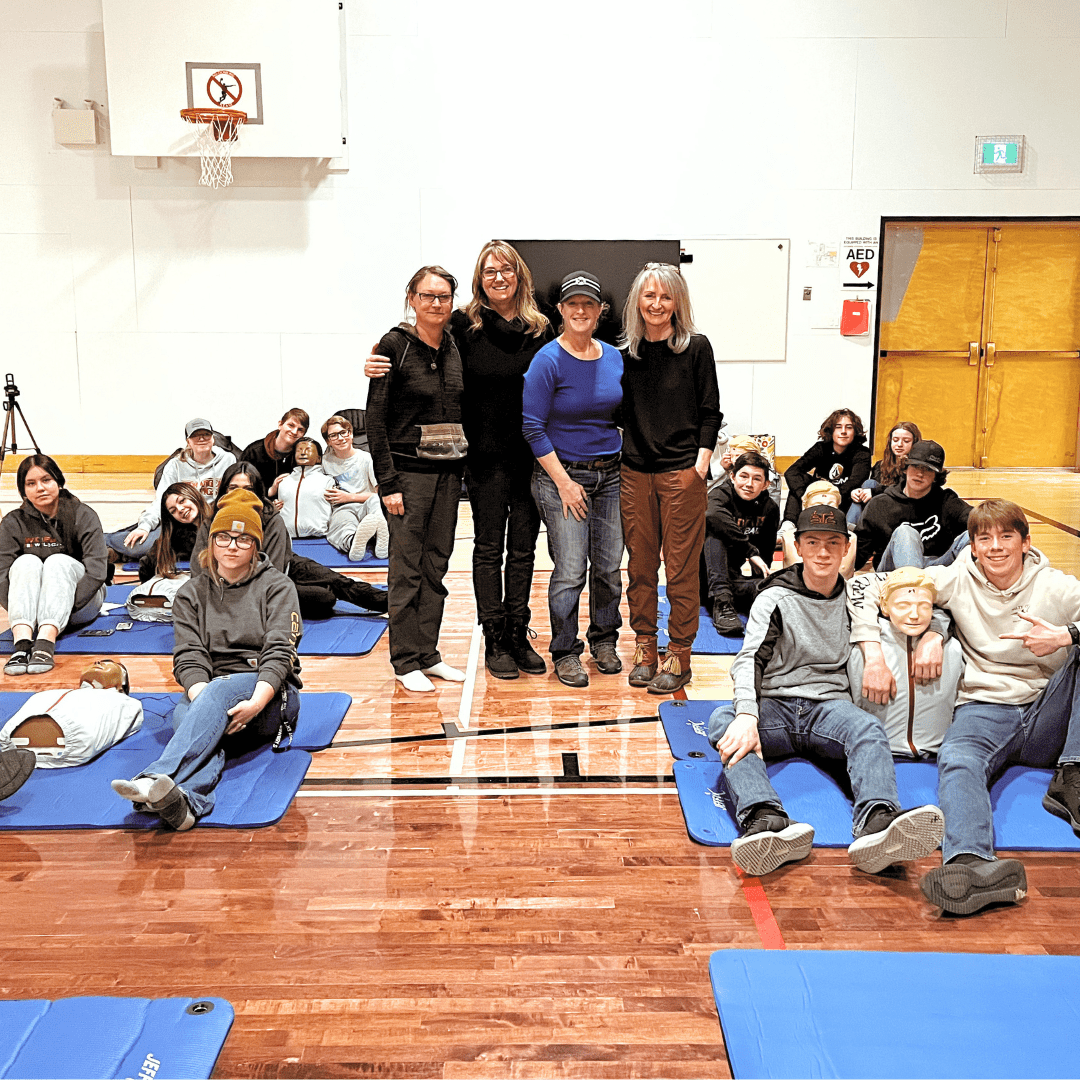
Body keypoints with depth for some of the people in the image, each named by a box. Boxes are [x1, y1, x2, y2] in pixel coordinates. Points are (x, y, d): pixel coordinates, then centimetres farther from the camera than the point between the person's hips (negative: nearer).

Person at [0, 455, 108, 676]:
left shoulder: (83, 516, -9)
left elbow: (97, 571, -20)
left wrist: (67, 607, -30)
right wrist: (19, 612, -28)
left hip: (81, 607, -1)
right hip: (29, 609, 2)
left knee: (58, 561, -28)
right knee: (27, 562, -25)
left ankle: (45, 645, -47)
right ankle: (22, 643, -46)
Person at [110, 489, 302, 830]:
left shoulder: (277, 586, 7)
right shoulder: (191, 594, 15)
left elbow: (279, 652, -5)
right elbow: (189, 658, 1)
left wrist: (256, 703, -24)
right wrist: (202, 700, -21)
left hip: (270, 695, -2)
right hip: (205, 692, 3)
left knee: (219, 689, -36)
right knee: (185, 713, -34)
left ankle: (157, 779, -58)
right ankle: (184, 801, -64)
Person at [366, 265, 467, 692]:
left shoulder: (455, 347, 8)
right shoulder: (395, 345, -8)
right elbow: (375, 416, -10)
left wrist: (463, 466, 8)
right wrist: (387, 482, -15)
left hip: (449, 471, 6)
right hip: (408, 469, -5)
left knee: (437, 564, 10)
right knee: (407, 567, -1)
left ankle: (428, 653, 20)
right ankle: (406, 661, 9)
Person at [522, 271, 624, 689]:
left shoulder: (614, 357, 6)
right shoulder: (548, 361, -9)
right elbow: (533, 427, -10)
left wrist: (628, 465, 10)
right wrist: (564, 482, -12)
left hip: (611, 474, 5)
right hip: (562, 474, -5)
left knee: (609, 567, 10)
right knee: (570, 571, -3)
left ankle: (604, 640, 29)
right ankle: (565, 652, 13)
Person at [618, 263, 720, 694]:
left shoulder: (696, 347, 0)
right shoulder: (626, 353, 9)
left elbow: (711, 412, 1)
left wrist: (701, 463, -8)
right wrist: (616, 457, 7)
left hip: (682, 472, -3)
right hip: (635, 471, 3)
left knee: (681, 567, 0)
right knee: (640, 565, 8)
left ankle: (680, 656, 10)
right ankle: (645, 648, 20)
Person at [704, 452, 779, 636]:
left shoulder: (769, 509, 4)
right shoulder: (720, 495, -13)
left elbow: (765, 553, 9)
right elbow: (713, 515, -39)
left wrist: (759, 586, -6)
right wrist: (751, 551, -39)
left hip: (732, 577, 2)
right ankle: (721, 602, -42)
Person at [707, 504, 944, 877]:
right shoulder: (775, 598, 5)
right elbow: (749, 659, -10)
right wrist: (747, 715, -31)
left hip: (829, 705, 2)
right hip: (774, 706, -1)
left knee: (869, 729, -33)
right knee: (722, 720, -34)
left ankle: (877, 823, -62)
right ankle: (767, 820, -59)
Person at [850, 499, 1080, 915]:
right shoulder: (959, 580, 6)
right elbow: (867, 585, 0)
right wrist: (873, 657, -11)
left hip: (1046, 718, 2)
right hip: (984, 709, -1)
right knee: (956, 761, -35)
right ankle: (974, 865, -64)